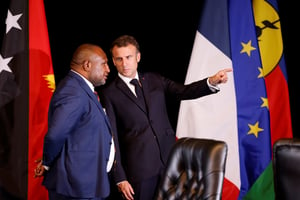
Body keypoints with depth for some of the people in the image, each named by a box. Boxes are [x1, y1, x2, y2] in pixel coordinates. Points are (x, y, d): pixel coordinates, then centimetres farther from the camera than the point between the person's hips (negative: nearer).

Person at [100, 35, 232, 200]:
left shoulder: (154, 80, 9)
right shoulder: (109, 93, -2)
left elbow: (184, 92, 1)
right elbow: (112, 138, -4)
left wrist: (212, 82, -18)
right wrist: (120, 178, -8)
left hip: (169, 160, 4)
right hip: (138, 168, -3)